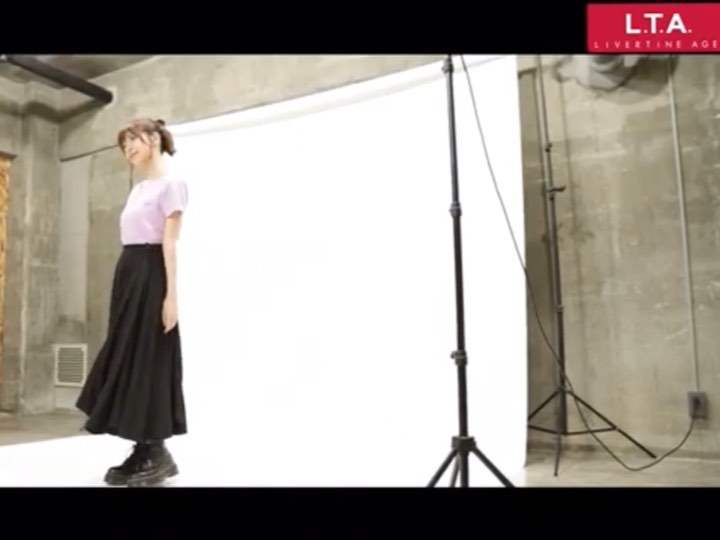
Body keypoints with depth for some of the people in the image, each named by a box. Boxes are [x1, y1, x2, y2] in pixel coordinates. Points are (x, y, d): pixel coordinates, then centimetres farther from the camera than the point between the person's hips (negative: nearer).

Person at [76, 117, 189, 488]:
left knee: (149, 357, -6)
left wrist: (171, 294, -18)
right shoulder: (137, 190, 20)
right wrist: (124, 283, 15)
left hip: (151, 274, -9)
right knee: (125, 355, 7)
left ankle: (157, 453, 4)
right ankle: (143, 451, 14)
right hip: (128, 273, 9)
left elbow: (169, 242, -14)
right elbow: (131, 240, 18)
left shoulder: (170, 184, -5)